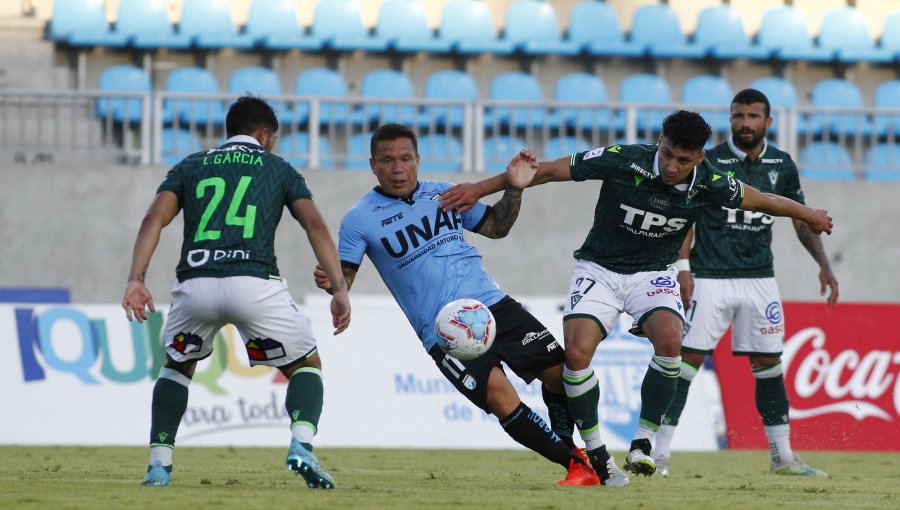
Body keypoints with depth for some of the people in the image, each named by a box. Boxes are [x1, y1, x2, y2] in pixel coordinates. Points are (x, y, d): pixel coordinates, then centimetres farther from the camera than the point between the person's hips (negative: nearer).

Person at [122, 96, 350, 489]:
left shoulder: (190, 166, 25)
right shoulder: (278, 168, 21)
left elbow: (155, 217, 8)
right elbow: (315, 225, 6)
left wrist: (135, 279, -1)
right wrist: (339, 289, 1)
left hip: (195, 284, 2)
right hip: (255, 284, -2)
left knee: (176, 366, 30)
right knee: (306, 366, 17)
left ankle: (159, 463, 17)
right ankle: (301, 446, -9)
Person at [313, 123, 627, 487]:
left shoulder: (443, 193, 11)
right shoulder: (361, 219, -2)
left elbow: (496, 227, 21)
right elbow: (344, 277, -4)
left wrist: (515, 188, 5)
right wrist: (330, 282, -27)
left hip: (492, 303, 5)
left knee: (559, 371, -4)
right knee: (498, 391, -24)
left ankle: (566, 445, 24)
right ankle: (575, 464, -11)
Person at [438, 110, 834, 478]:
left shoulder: (710, 185, -15)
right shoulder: (624, 162, -23)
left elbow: (757, 199, 6)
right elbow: (550, 171, -16)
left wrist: (808, 215, 21)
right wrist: (480, 189, -15)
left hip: (653, 274, 1)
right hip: (600, 268, -1)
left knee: (669, 341, -28)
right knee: (577, 351, -23)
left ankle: (642, 445, -14)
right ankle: (595, 452, -6)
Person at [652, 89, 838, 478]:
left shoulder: (782, 166, 7)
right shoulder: (709, 162, -5)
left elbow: (802, 219, 13)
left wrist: (823, 264, 3)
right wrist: (682, 267, -13)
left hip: (759, 279, 4)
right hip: (710, 279, -3)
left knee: (768, 362, 6)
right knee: (687, 358, -9)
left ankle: (783, 456, 14)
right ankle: (660, 452, -6)